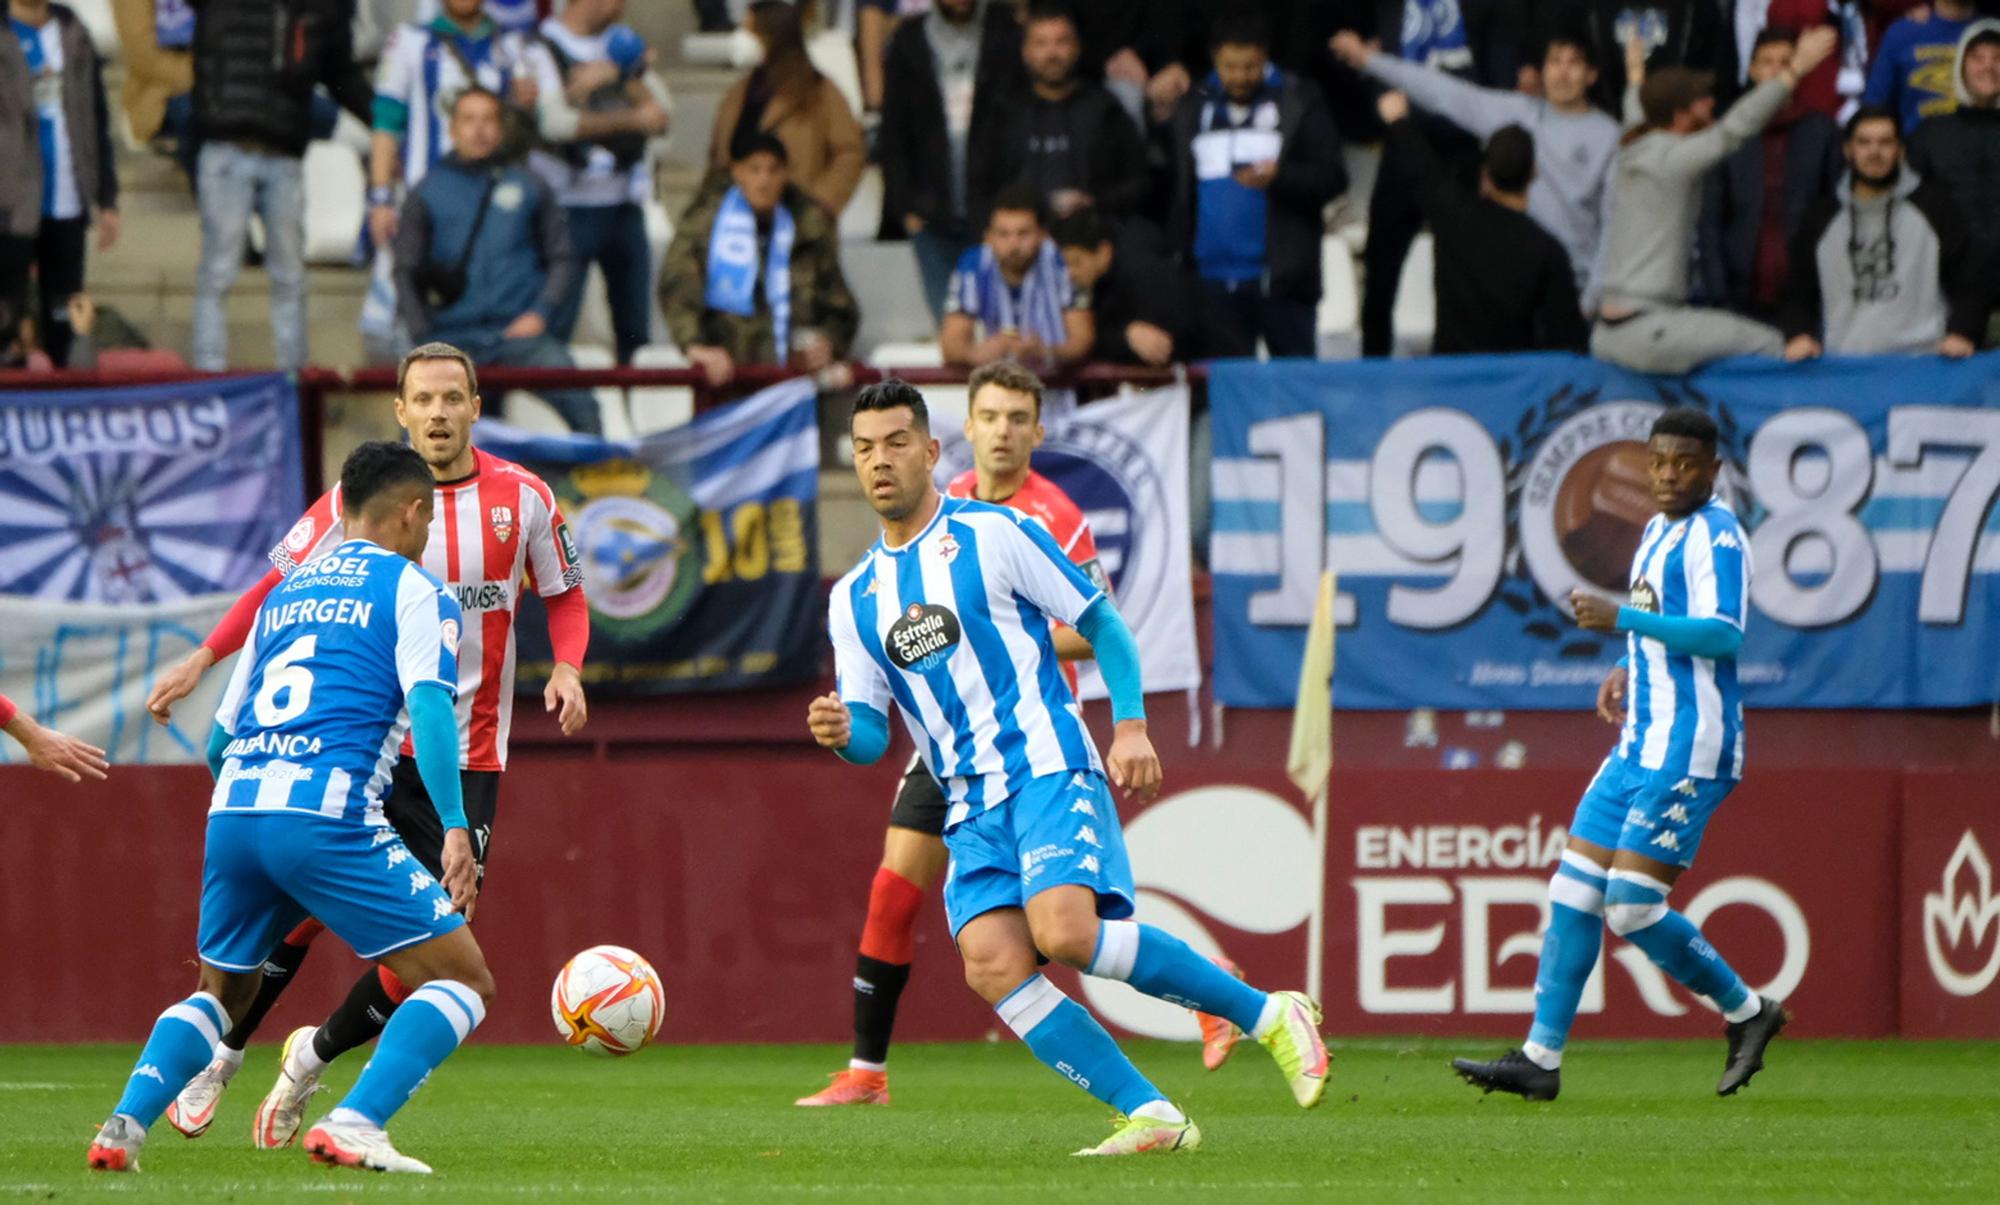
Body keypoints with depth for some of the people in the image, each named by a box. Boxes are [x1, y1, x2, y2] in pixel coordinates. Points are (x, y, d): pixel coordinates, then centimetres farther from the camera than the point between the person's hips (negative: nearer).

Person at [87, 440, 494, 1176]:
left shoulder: (286, 594, 27)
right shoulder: (416, 591, 9)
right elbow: (428, 704, -9)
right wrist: (454, 829, -16)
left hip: (232, 812, 6)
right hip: (326, 815, -6)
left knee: (223, 991, 27)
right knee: (464, 978, 1)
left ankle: (123, 1129, 5)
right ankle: (352, 1127, -17)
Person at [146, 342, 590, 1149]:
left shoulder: (523, 498, 0)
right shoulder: (359, 498, -3)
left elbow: (565, 596, 12)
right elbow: (282, 582, 7)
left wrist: (567, 668, -7)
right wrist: (203, 658, -2)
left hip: (468, 757, 1)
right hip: (364, 741, -1)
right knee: (312, 900, -11)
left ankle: (314, 1057, 19)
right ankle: (217, 1058, 10)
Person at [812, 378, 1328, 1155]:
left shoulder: (993, 535, 3)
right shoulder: (853, 599, 16)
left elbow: (1102, 625, 5)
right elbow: (871, 733, 14)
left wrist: (1131, 725, -8)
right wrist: (842, 733, -10)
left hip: (1047, 770, -5)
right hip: (970, 807, 5)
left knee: (1064, 932, -28)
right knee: (990, 962, -19)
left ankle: (1268, 1015, -12)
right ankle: (1152, 1118, -16)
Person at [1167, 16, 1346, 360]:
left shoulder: (1298, 103, -1)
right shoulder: (1193, 109, 10)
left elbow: (1332, 177, -5)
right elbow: (1178, 192, 14)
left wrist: (1280, 177, -22)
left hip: (1280, 278, -3)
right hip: (1212, 277, 4)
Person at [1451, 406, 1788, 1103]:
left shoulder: (1715, 536, -12)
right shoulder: (1658, 531, 18)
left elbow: (1723, 635, -24)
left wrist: (1622, 619, -22)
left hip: (1688, 755, -10)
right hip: (1641, 748, 10)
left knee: (1631, 905, -13)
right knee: (1574, 890, 5)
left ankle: (1747, 1012, 6)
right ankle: (1541, 1058, 7)